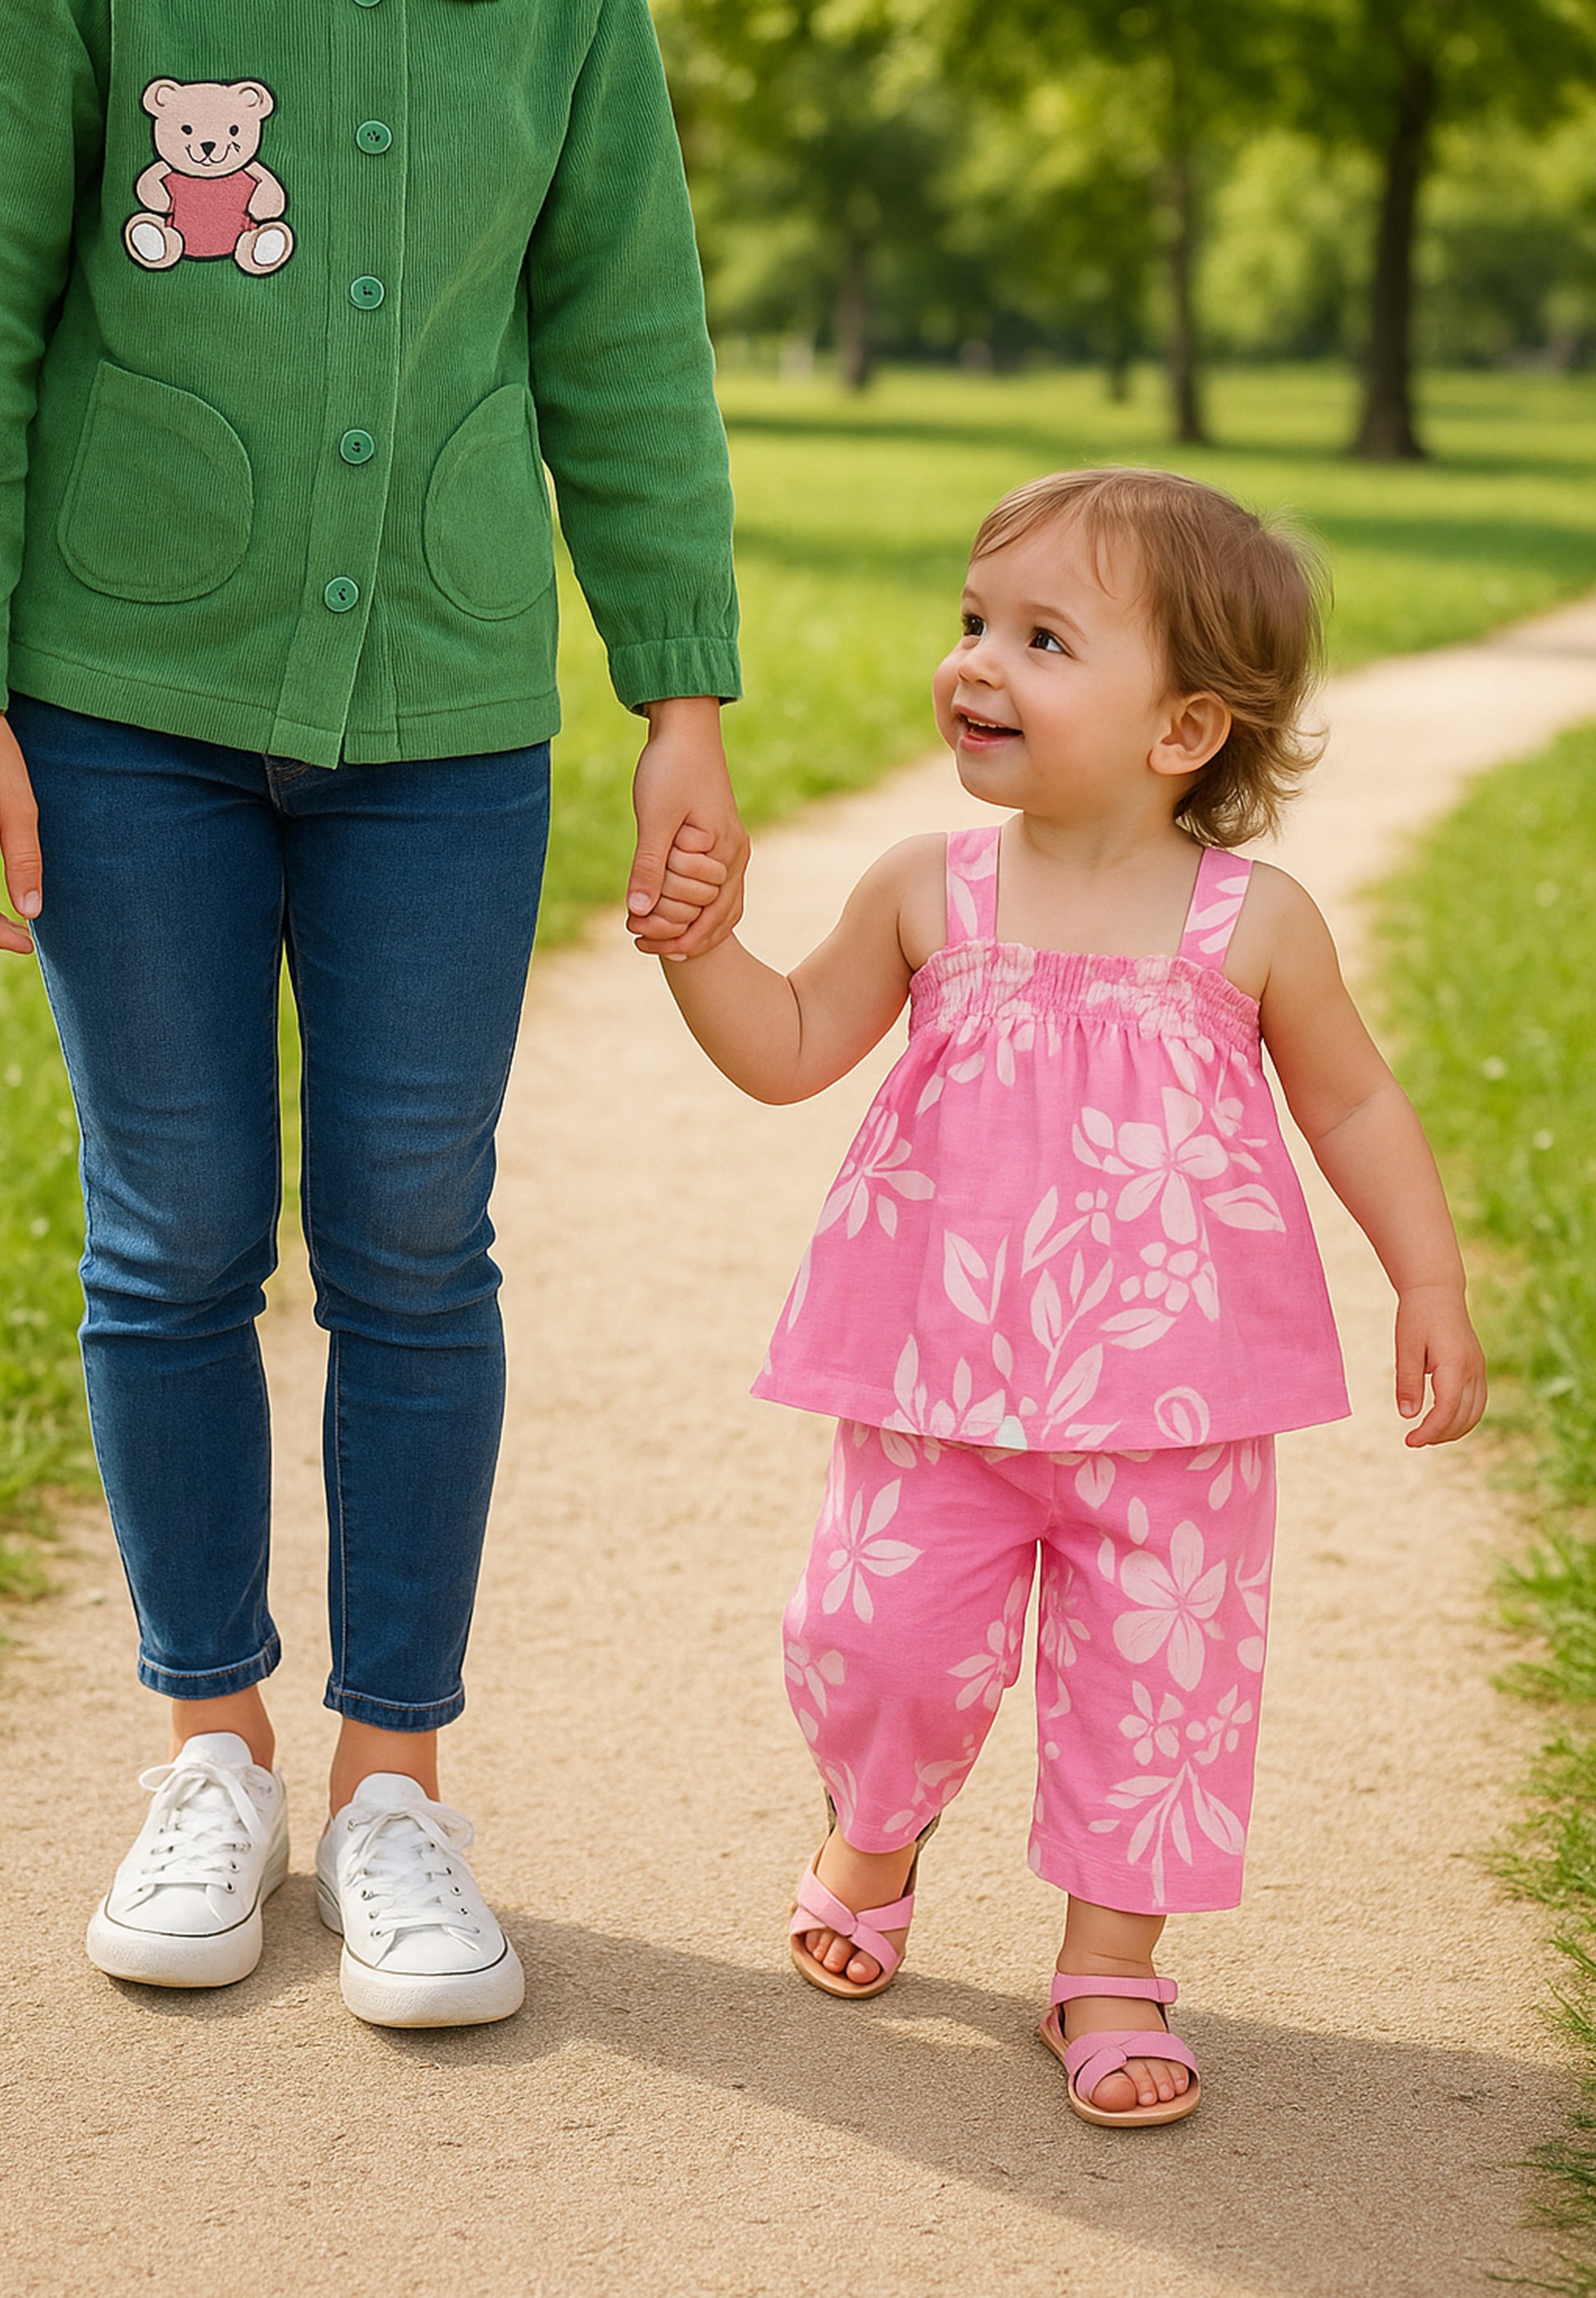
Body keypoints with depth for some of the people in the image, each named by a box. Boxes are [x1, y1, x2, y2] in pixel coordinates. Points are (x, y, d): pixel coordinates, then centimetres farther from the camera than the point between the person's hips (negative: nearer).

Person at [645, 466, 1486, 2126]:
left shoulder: (1252, 924, -5)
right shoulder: (930, 894, -1)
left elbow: (1352, 1101, 8)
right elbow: (790, 1051, 10)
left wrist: (1431, 1286, 2)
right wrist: (694, 940, -6)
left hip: (1170, 1395, -1)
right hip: (942, 1383, 1)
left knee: (1159, 1678, 4)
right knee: (881, 1639, 4)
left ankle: (1110, 1968, 22)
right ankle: (871, 1841, 37)